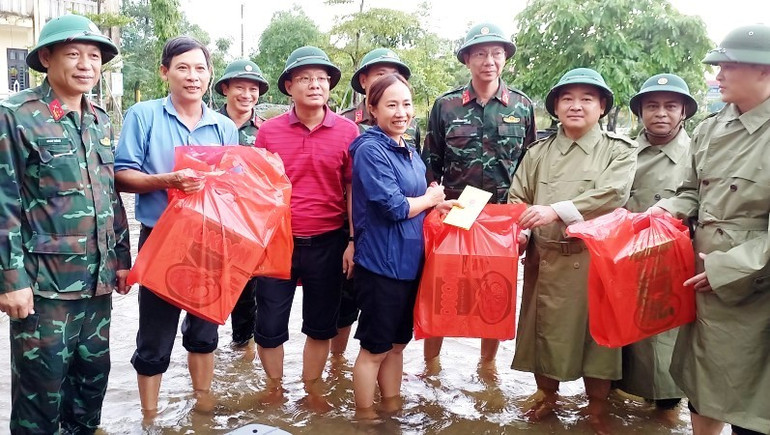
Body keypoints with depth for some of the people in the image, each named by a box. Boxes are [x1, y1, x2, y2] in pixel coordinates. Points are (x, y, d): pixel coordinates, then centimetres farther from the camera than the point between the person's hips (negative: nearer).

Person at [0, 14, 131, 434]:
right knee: (42, 384, 5)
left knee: (93, 374, 16)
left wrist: (121, 257, 15)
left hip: (98, 278, 6)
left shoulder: (100, 120, 11)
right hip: (43, 281, -6)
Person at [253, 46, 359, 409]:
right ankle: (274, 386, 32)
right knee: (269, 325, 8)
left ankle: (312, 387, 33)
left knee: (321, 325, 13)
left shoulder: (347, 130, -2)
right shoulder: (269, 130, -1)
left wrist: (354, 241, -3)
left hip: (327, 244, 0)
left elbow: (352, 189, 1)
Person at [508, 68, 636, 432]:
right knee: (545, 327, 12)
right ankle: (547, 392, 35)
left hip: (594, 259, -2)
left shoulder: (619, 151, 1)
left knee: (594, 329, 6)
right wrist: (518, 230, -13)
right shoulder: (538, 152, 9)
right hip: (545, 259, 3)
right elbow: (517, 199, 8)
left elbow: (612, 195, -16)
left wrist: (556, 211, -25)